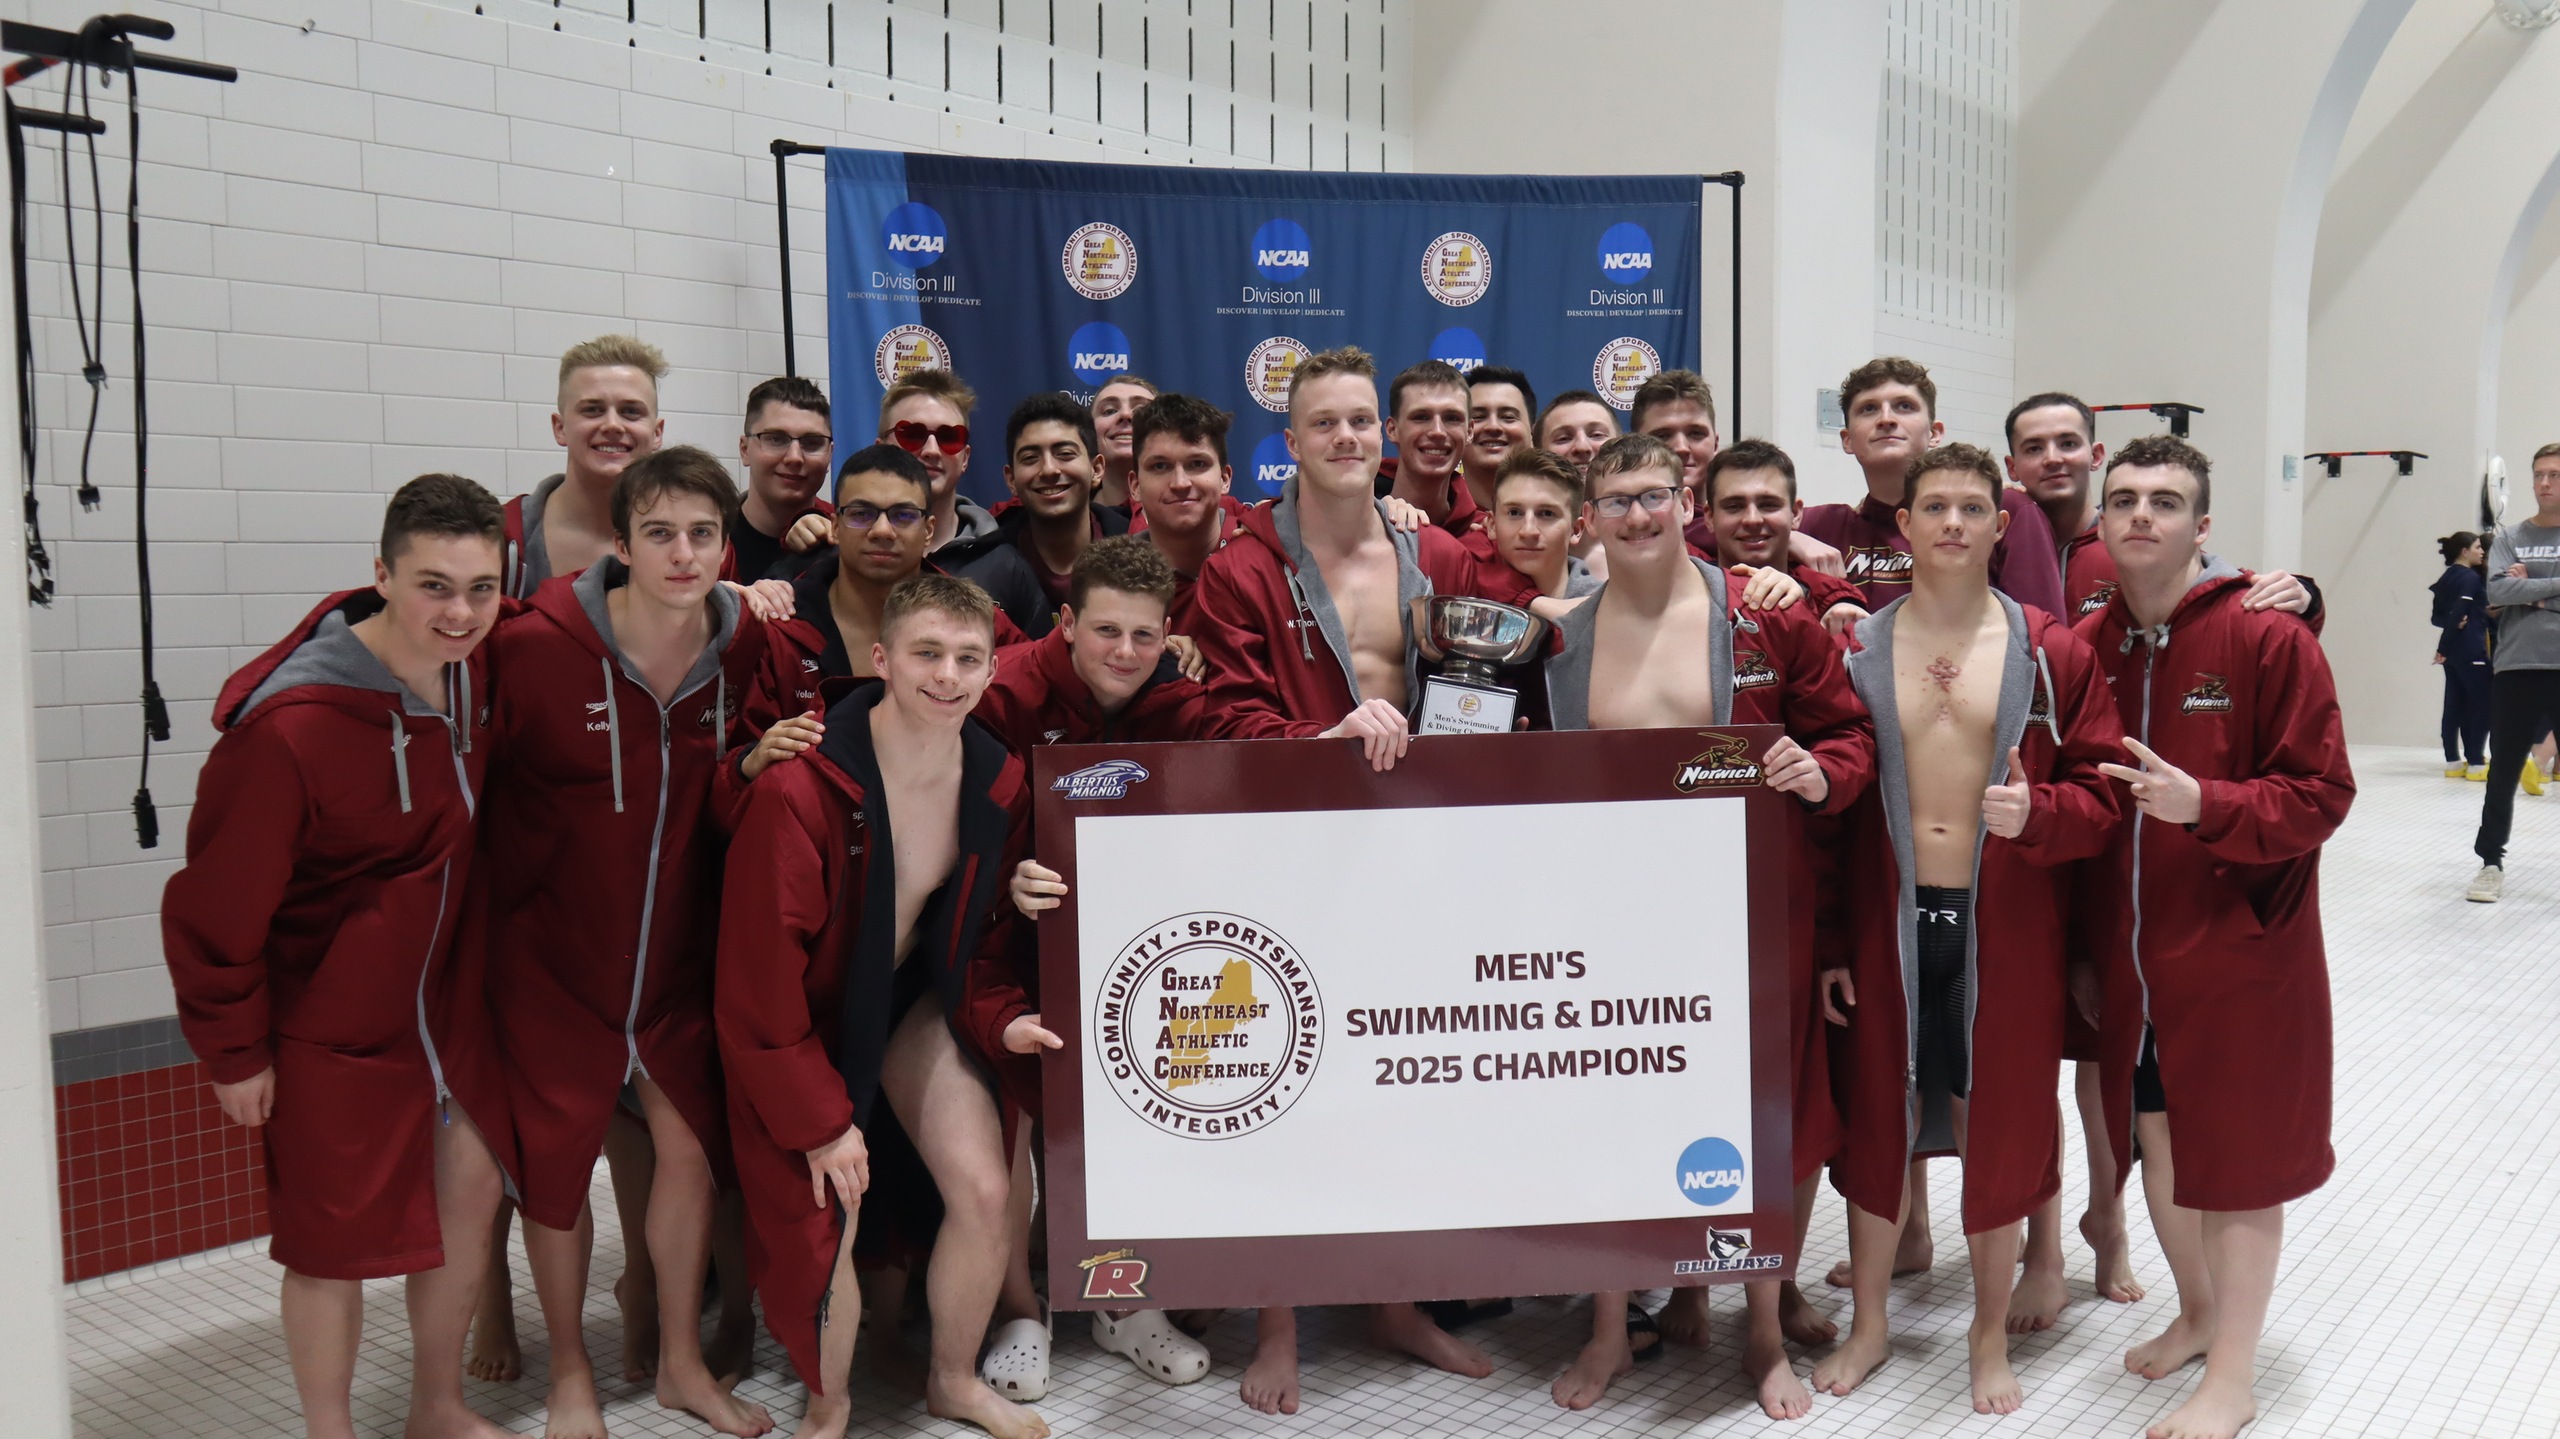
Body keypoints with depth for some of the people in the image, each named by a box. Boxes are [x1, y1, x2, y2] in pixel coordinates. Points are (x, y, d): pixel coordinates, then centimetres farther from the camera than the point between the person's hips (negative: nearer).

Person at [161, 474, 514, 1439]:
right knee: (334, 1237, 6)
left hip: (441, 988, 6)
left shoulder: (471, 668, -7)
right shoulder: (289, 728, -26)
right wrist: (234, 1052, -9)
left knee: (470, 1185, 13)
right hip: (331, 1021, -6)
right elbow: (215, 904, -17)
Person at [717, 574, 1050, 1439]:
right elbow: (759, 970, -23)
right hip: (804, 1017, -4)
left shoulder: (999, 782, -11)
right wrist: (819, 1117, -18)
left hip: (915, 1001, 5)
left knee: (984, 1188, -4)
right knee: (826, 1219, -6)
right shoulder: (798, 789, -29)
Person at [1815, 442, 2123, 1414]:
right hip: (1886, 924, 1)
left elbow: (2100, 794, 0)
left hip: (2009, 930, 0)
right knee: (1878, 1117, 11)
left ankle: (1991, 1335, 31)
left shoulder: (2053, 653, -1)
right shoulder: (1854, 650, 0)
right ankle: (1867, 1325, 30)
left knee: (2000, 1125, 10)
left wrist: (2038, 811, -23)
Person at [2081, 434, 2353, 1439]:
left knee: (2234, 1155, 6)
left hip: (2240, 951, -5)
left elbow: (2319, 795, -12)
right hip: (2128, 954, 5)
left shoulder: (2269, 639, -11)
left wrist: (2204, 805, -28)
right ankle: (2196, 1315, 40)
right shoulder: (2084, 648, 3)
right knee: (2153, 1136, 17)